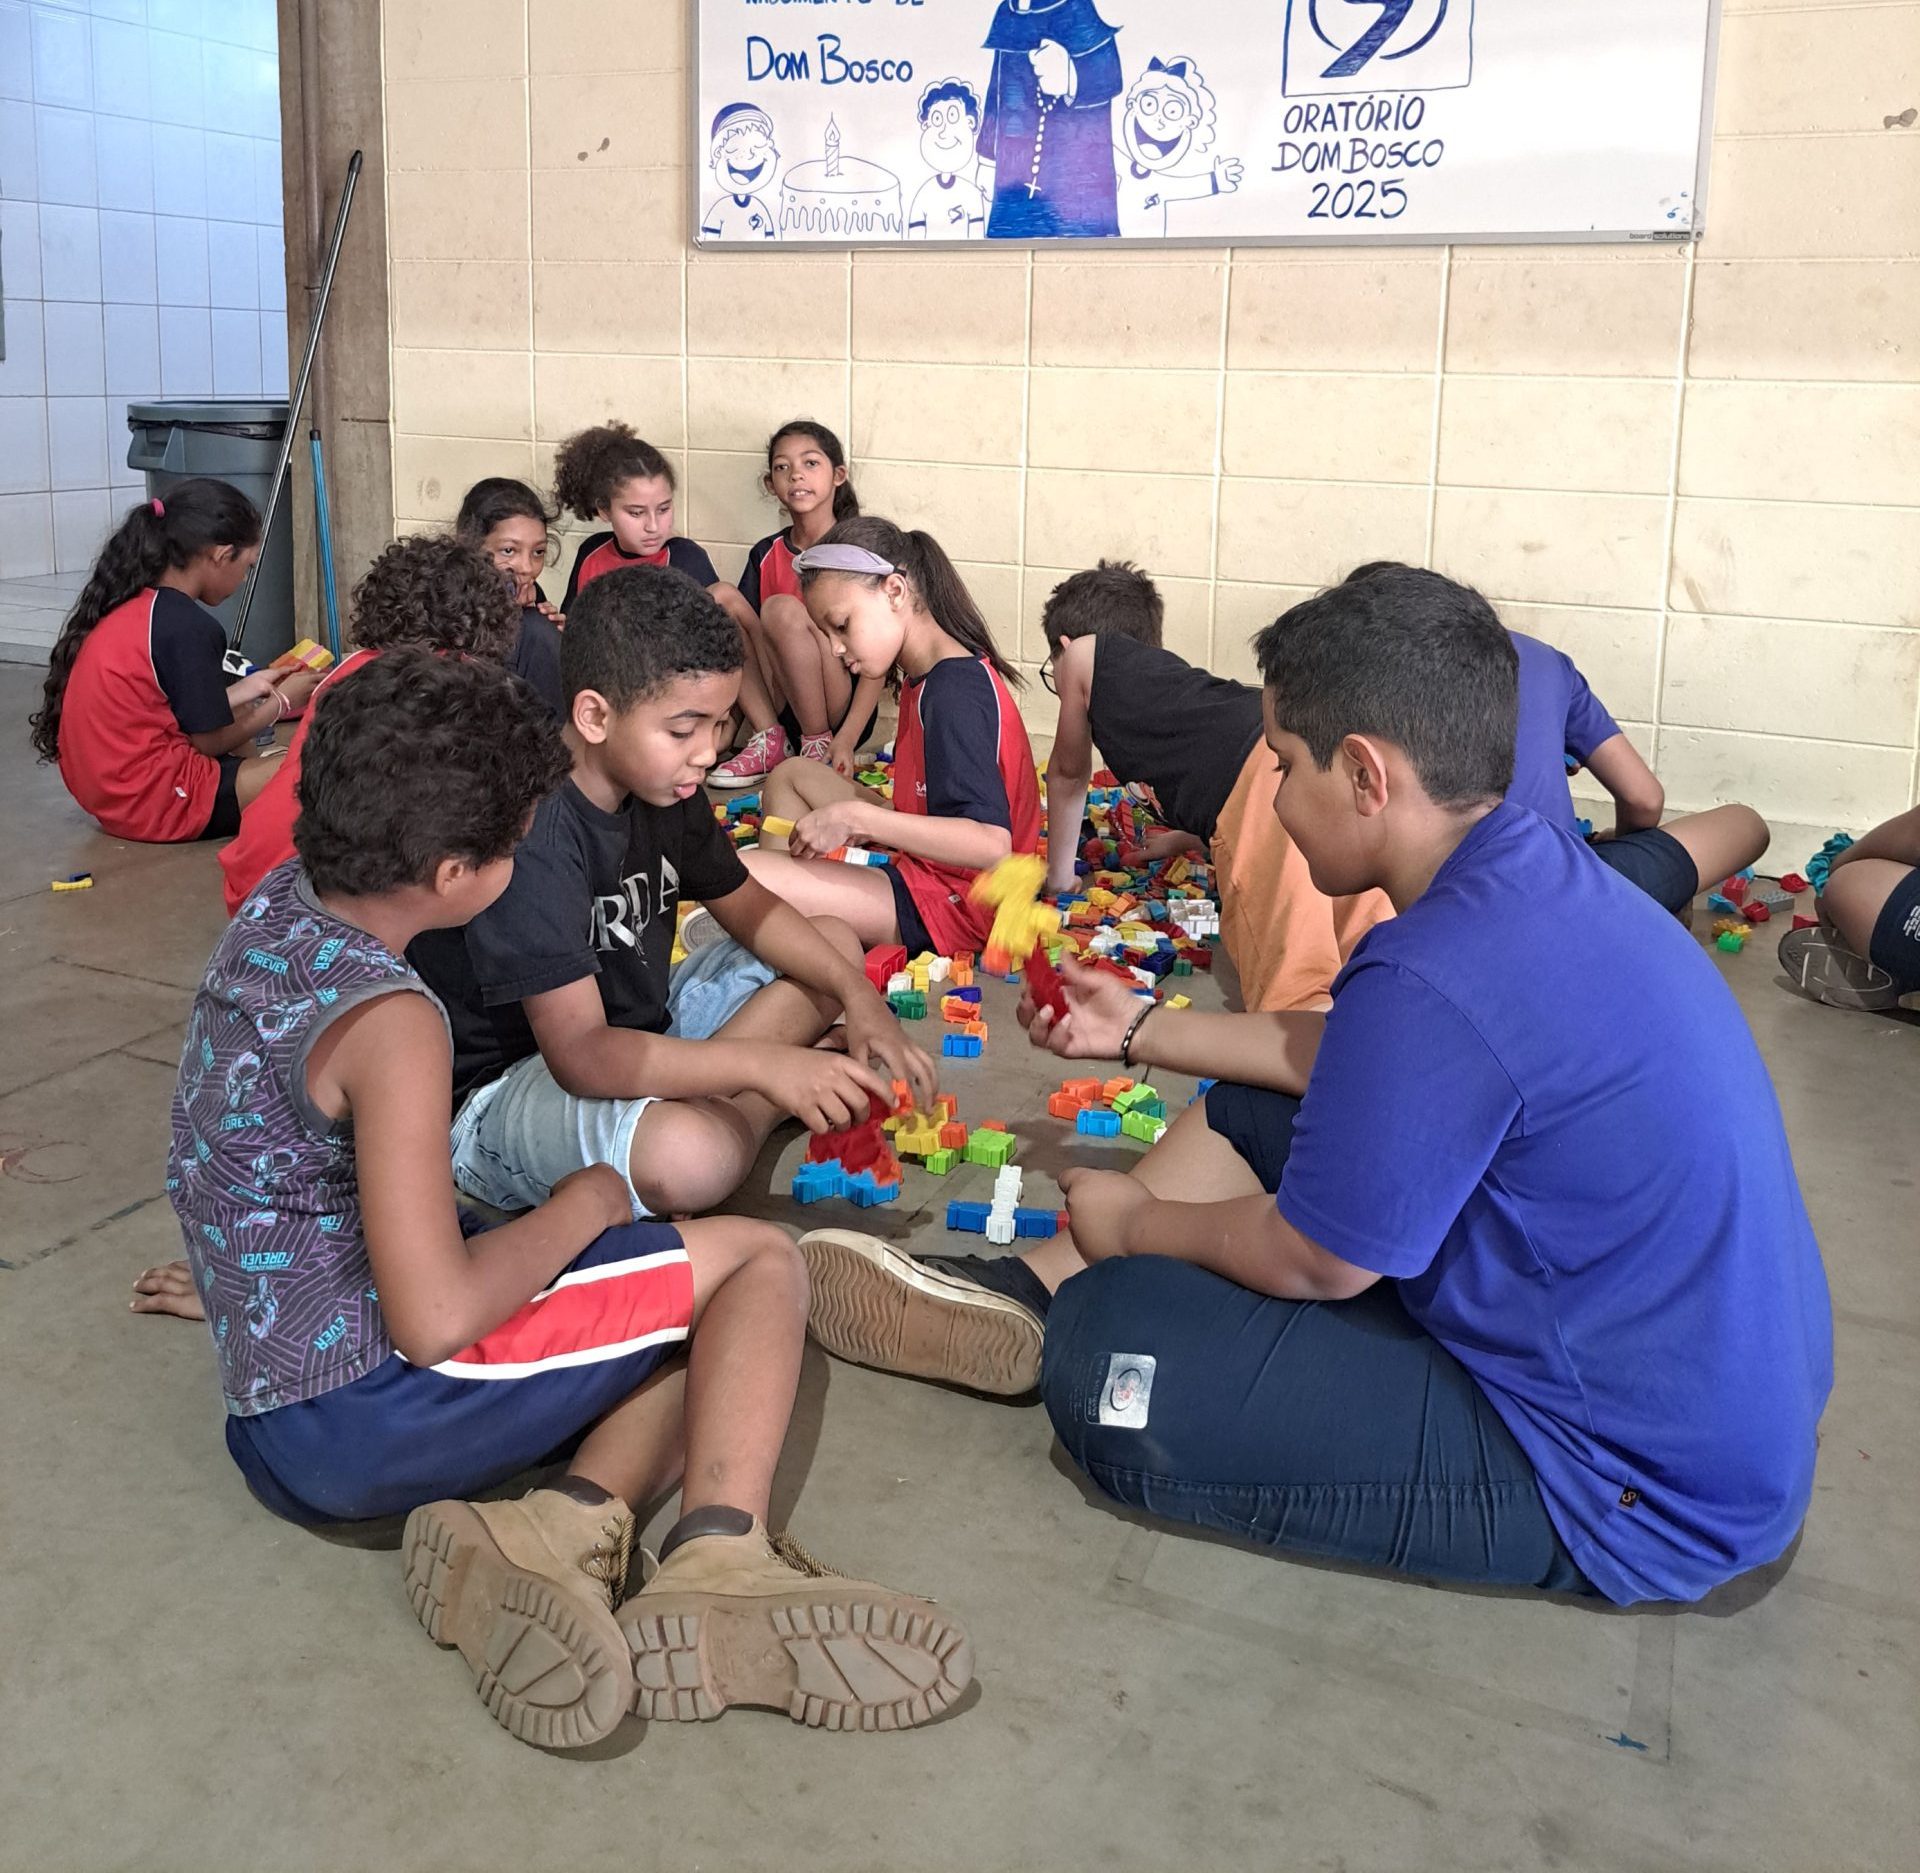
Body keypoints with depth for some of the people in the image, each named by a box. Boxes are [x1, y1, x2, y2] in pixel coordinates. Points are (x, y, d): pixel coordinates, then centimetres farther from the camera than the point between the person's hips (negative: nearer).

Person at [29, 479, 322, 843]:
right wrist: (281, 701, 6)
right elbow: (210, 742, -9)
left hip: (107, 790, 9)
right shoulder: (190, 627, -17)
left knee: (239, 717, 25)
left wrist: (243, 690, 18)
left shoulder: (121, 606, 8)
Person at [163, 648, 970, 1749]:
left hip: (276, 1425, 9)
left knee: (701, 1333, 14)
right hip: (358, 1419, -9)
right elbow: (436, 1322, -27)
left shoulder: (277, 904, 2)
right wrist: (583, 1205, -10)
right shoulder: (391, 1023, -25)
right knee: (759, 1261, -1)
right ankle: (718, 1566, -20)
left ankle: (567, 1527, -12)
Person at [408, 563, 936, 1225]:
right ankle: (742, 1111, -5)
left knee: (838, 946, 13)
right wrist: (763, 1061, -38)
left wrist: (860, 998, -4)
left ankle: (719, 1104, -7)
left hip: (634, 1030, 9)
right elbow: (581, 1055, -34)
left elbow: (748, 907, 12)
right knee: (688, 1154, -41)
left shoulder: (664, 789, -3)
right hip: (501, 1091, -9)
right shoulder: (531, 831, -30)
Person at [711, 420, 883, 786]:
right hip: (782, 709, 5)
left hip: (840, 712, -5)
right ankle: (769, 739, -12)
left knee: (782, 609, -28)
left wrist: (847, 740, -23)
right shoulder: (766, 554, 8)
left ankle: (818, 746, -15)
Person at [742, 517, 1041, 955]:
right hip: (922, 868, 11)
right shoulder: (930, 677, 9)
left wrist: (856, 817, -28)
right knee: (790, 775, 23)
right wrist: (861, 816, -3)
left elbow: (991, 845, -32)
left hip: (953, 904, -11)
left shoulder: (955, 693, -22)